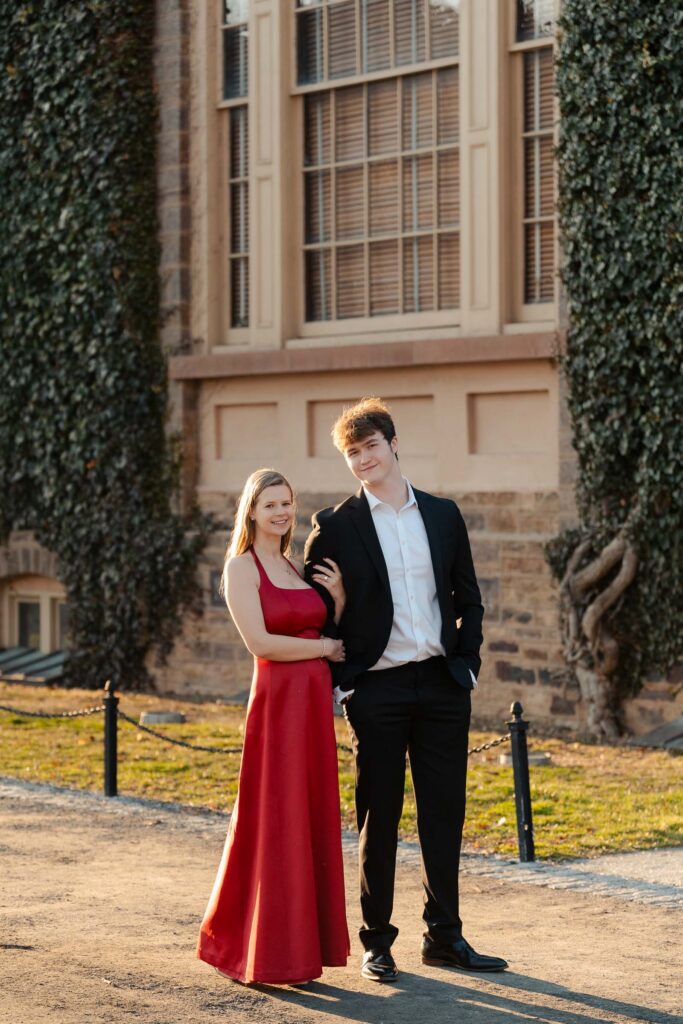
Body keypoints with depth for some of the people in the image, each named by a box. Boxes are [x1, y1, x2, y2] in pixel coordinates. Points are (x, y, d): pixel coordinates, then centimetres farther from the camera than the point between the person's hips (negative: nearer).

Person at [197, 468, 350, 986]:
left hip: (315, 701, 7)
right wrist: (326, 648, -7)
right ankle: (269, 953, 6)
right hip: (277, 700, -7)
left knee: (313, 821, 9)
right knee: (276, 824, -3)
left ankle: (307, 939, 17)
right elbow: (261, 642, -15)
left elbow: (334, 637, 17)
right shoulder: (242, 567, -5)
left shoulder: (298, 567, 16)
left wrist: (339, 596, 2)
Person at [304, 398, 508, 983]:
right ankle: (377, 941, 11)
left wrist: (467, 664, 4)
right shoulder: (336, 527, 0)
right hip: (377, 690, -3)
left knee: (445, 813, 7)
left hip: (442, 686, 3)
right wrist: (335, 685, -4)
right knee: (380, 818, 2)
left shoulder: (443, 515, 9)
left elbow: (468, 598, 14)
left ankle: (445, 935, 17)